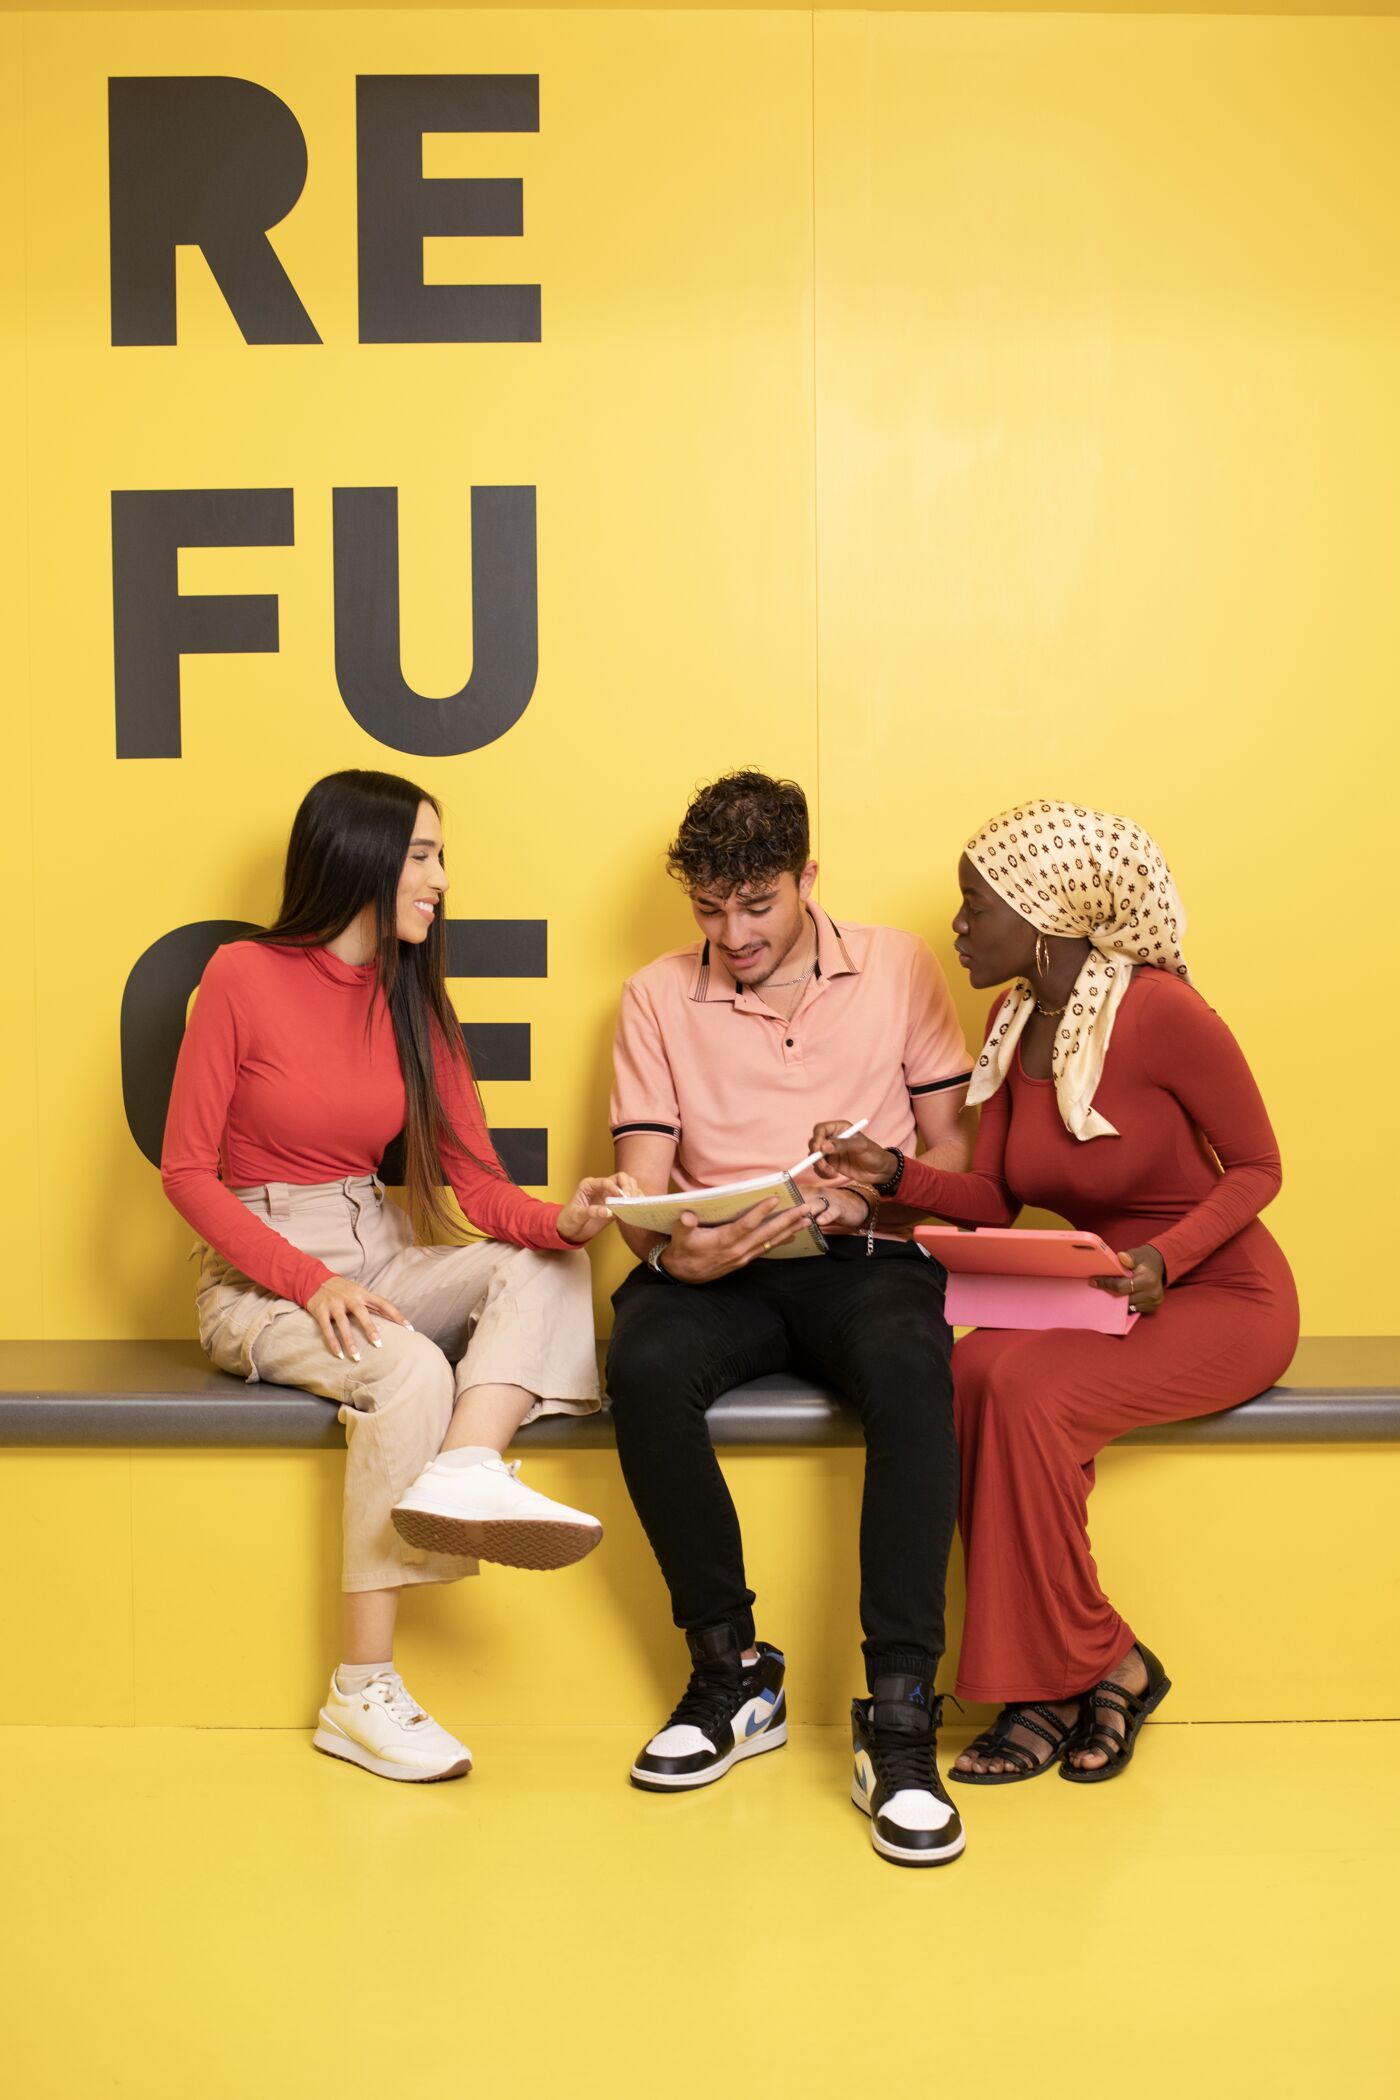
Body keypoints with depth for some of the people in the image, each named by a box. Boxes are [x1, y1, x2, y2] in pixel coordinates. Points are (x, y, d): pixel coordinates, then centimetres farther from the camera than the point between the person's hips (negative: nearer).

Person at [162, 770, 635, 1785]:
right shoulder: (243, 976, -7)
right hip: (259, 1274, -6)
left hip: (380, 1256, 6)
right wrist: (309, 1280, -21)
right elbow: (186, 1170, -8)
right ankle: (363, 1694, -26)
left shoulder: (416, 1000, 8)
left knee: (549, 1269, -18)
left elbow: (477, 1181, 1)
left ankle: (466, 1472, -41)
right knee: (410, 1371, -32)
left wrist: (559, 1219, -22)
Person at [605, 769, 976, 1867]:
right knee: (643, 1364, -33)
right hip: (718, 1272, 1)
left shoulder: (895, 965, 8)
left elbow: (954, 1150, 7)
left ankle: (899, 1718, -31)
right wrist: (672, 1251, -21)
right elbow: (644, 1184, 3)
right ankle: (735, 1674, -15)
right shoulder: (657, 996, 9)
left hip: (865, 1258, -1)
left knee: (912, 1369, -36)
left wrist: (873, 1193, -14)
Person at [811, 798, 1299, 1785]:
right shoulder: (1015, 1018, 4)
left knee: (1024, 1389, -29)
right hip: (1099, 1296, 6)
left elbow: (1257, 1166, -10)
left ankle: (1089, 1666, -10)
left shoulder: (1162, 1012, -18)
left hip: (1222, 1297, -6)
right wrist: (893, 1171, -11)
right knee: (973, 1372, -24)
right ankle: (1053, 1680, -13)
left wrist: (1165, 1258, -26)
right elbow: (994, 1202, 7)